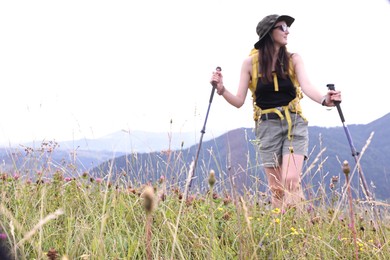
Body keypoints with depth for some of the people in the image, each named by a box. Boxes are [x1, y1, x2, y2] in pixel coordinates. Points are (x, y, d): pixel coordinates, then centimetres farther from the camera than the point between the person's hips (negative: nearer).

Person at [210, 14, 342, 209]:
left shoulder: (293, 59, 1)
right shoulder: (250, 63, 0)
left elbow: (306, 86, -16)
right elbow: (239, 101, 0)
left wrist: (324, 99, -37)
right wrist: (222, 90, -20)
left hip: (294, 123, 0)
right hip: (267, 126, 1)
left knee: (291, 180, -16)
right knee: (276, 188, 1)